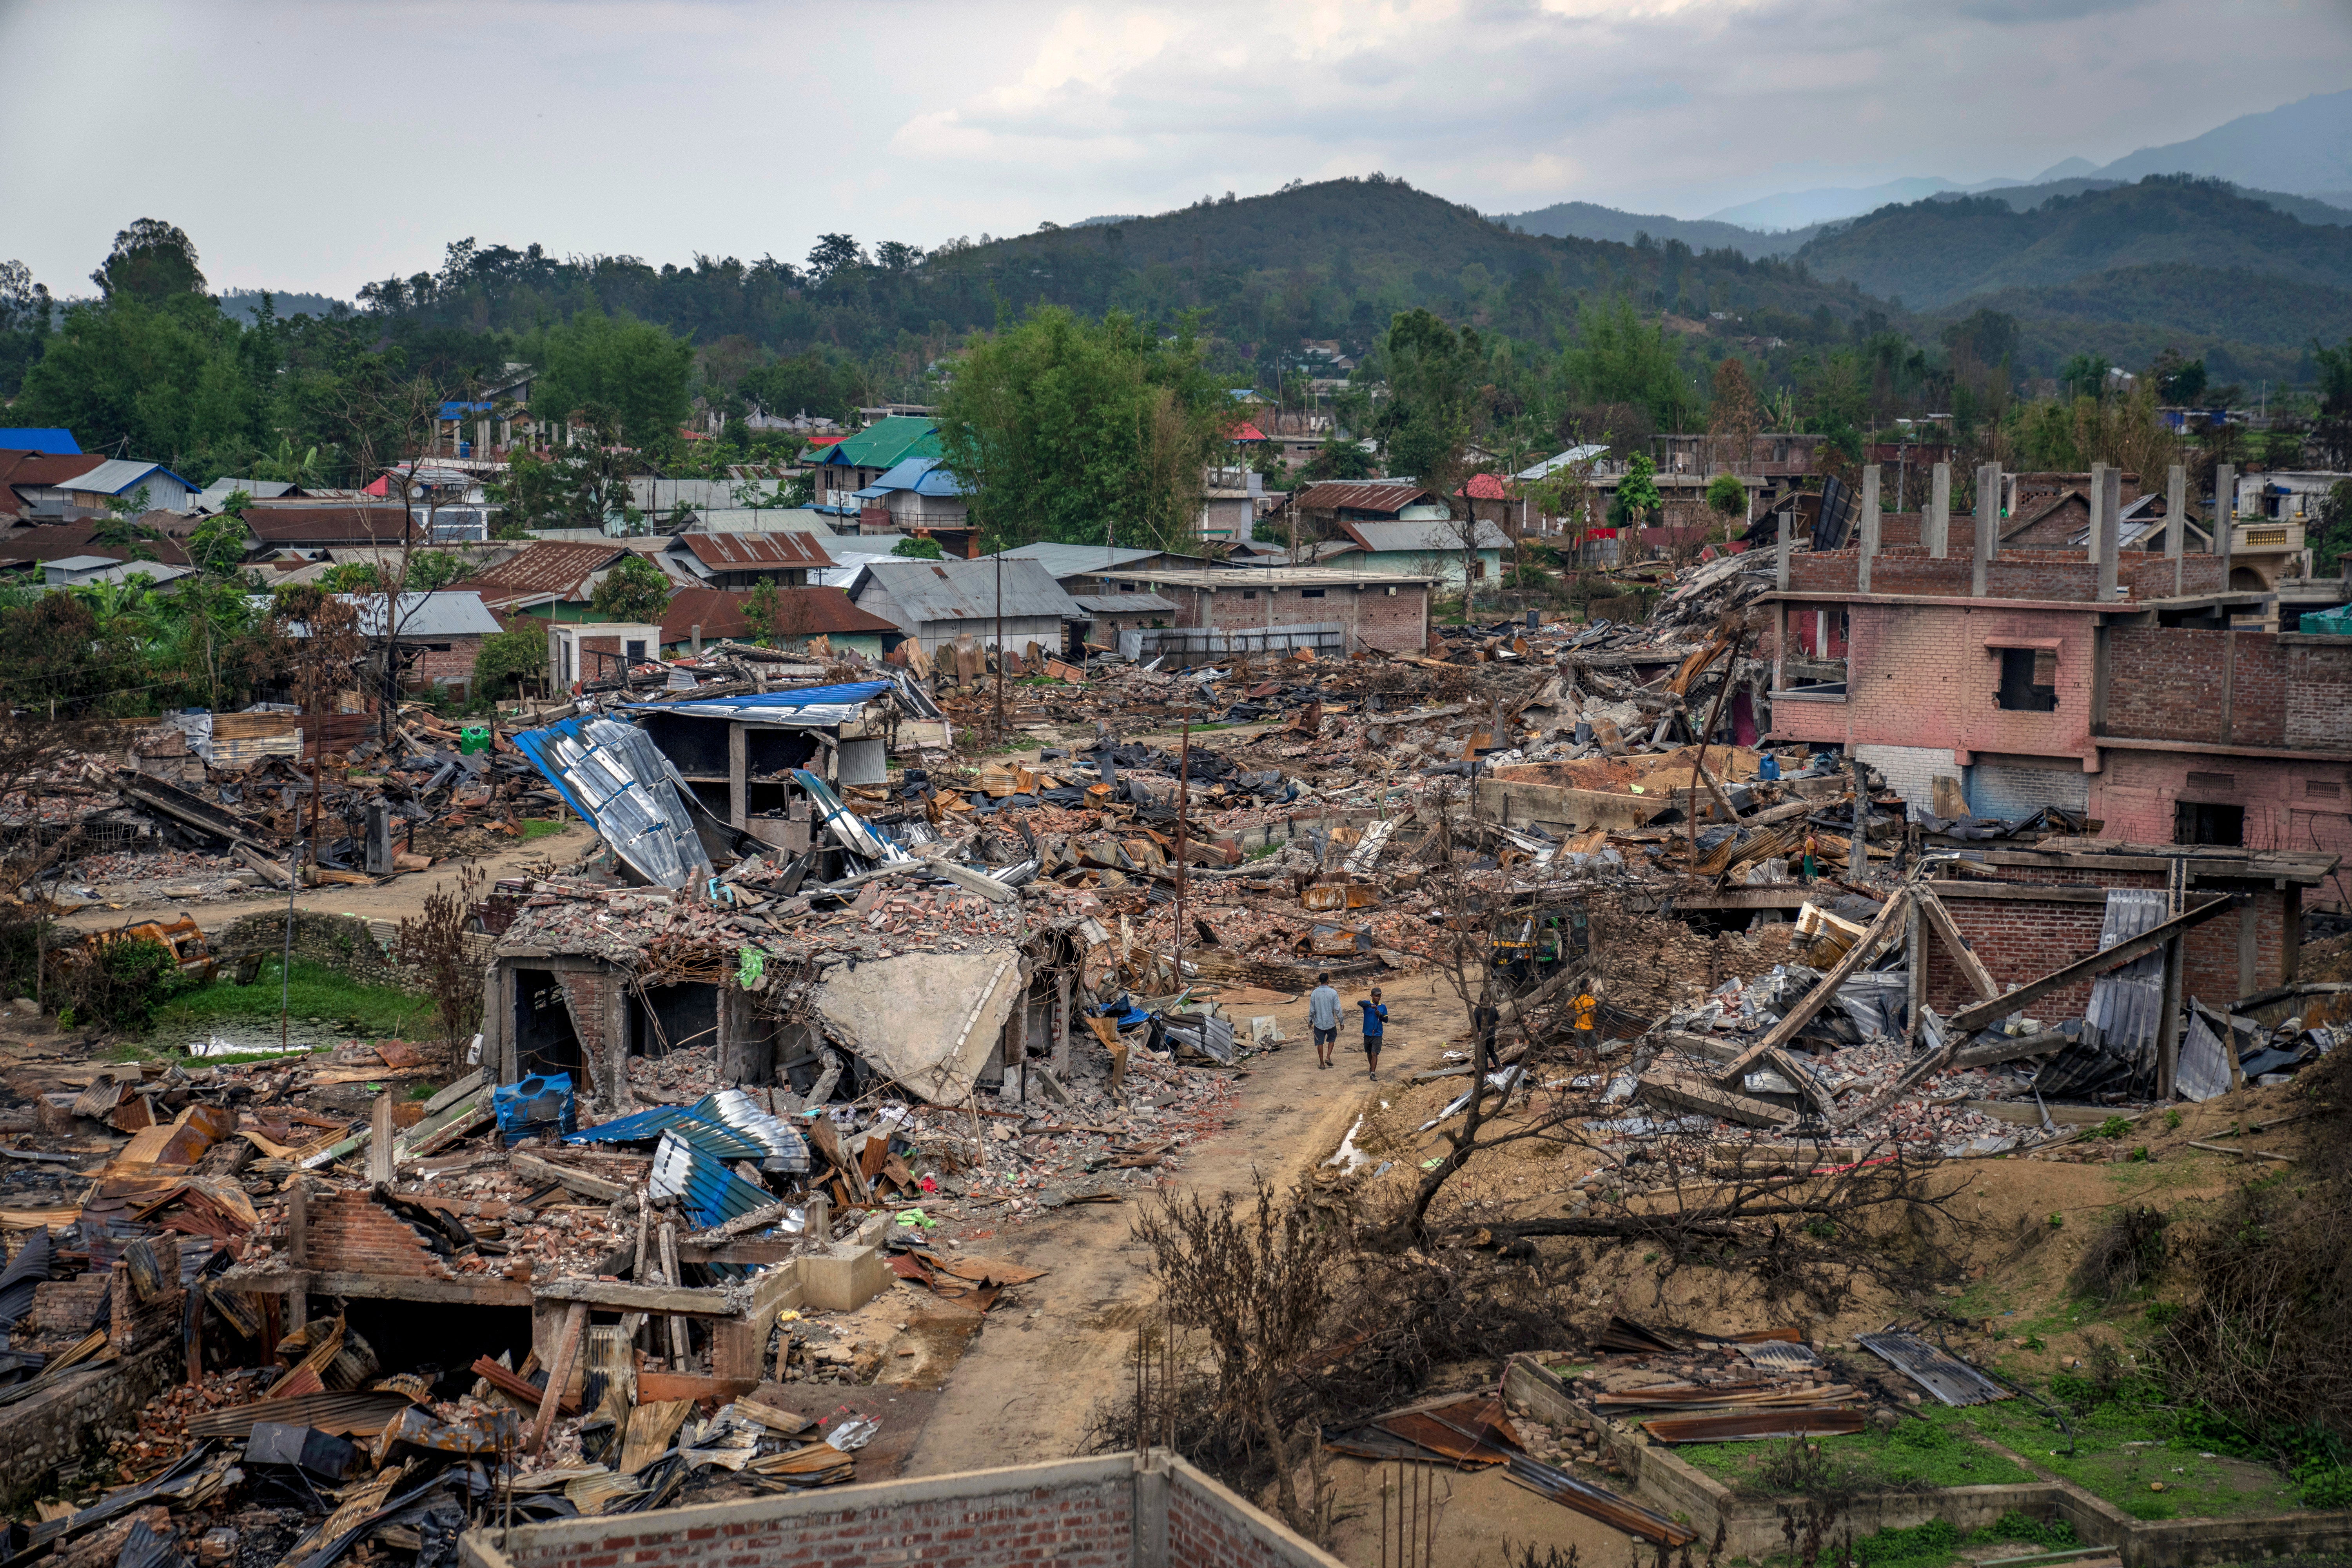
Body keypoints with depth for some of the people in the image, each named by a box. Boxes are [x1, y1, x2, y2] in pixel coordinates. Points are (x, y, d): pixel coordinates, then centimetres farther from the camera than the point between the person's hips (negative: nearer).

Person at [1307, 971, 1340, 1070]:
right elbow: (1337, 1009, -10)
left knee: (1320, 1043, 10)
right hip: (1330, 1022, -1)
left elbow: (1312, 1010, -2)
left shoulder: (1314, 993, -7)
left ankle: (1322, 1063, 13)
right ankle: (1328, 1057, 9)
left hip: (1318, 1022, 1)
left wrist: (1310, 1022, 11)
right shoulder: (1333, 993, -11)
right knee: (1332, 1038, 23)